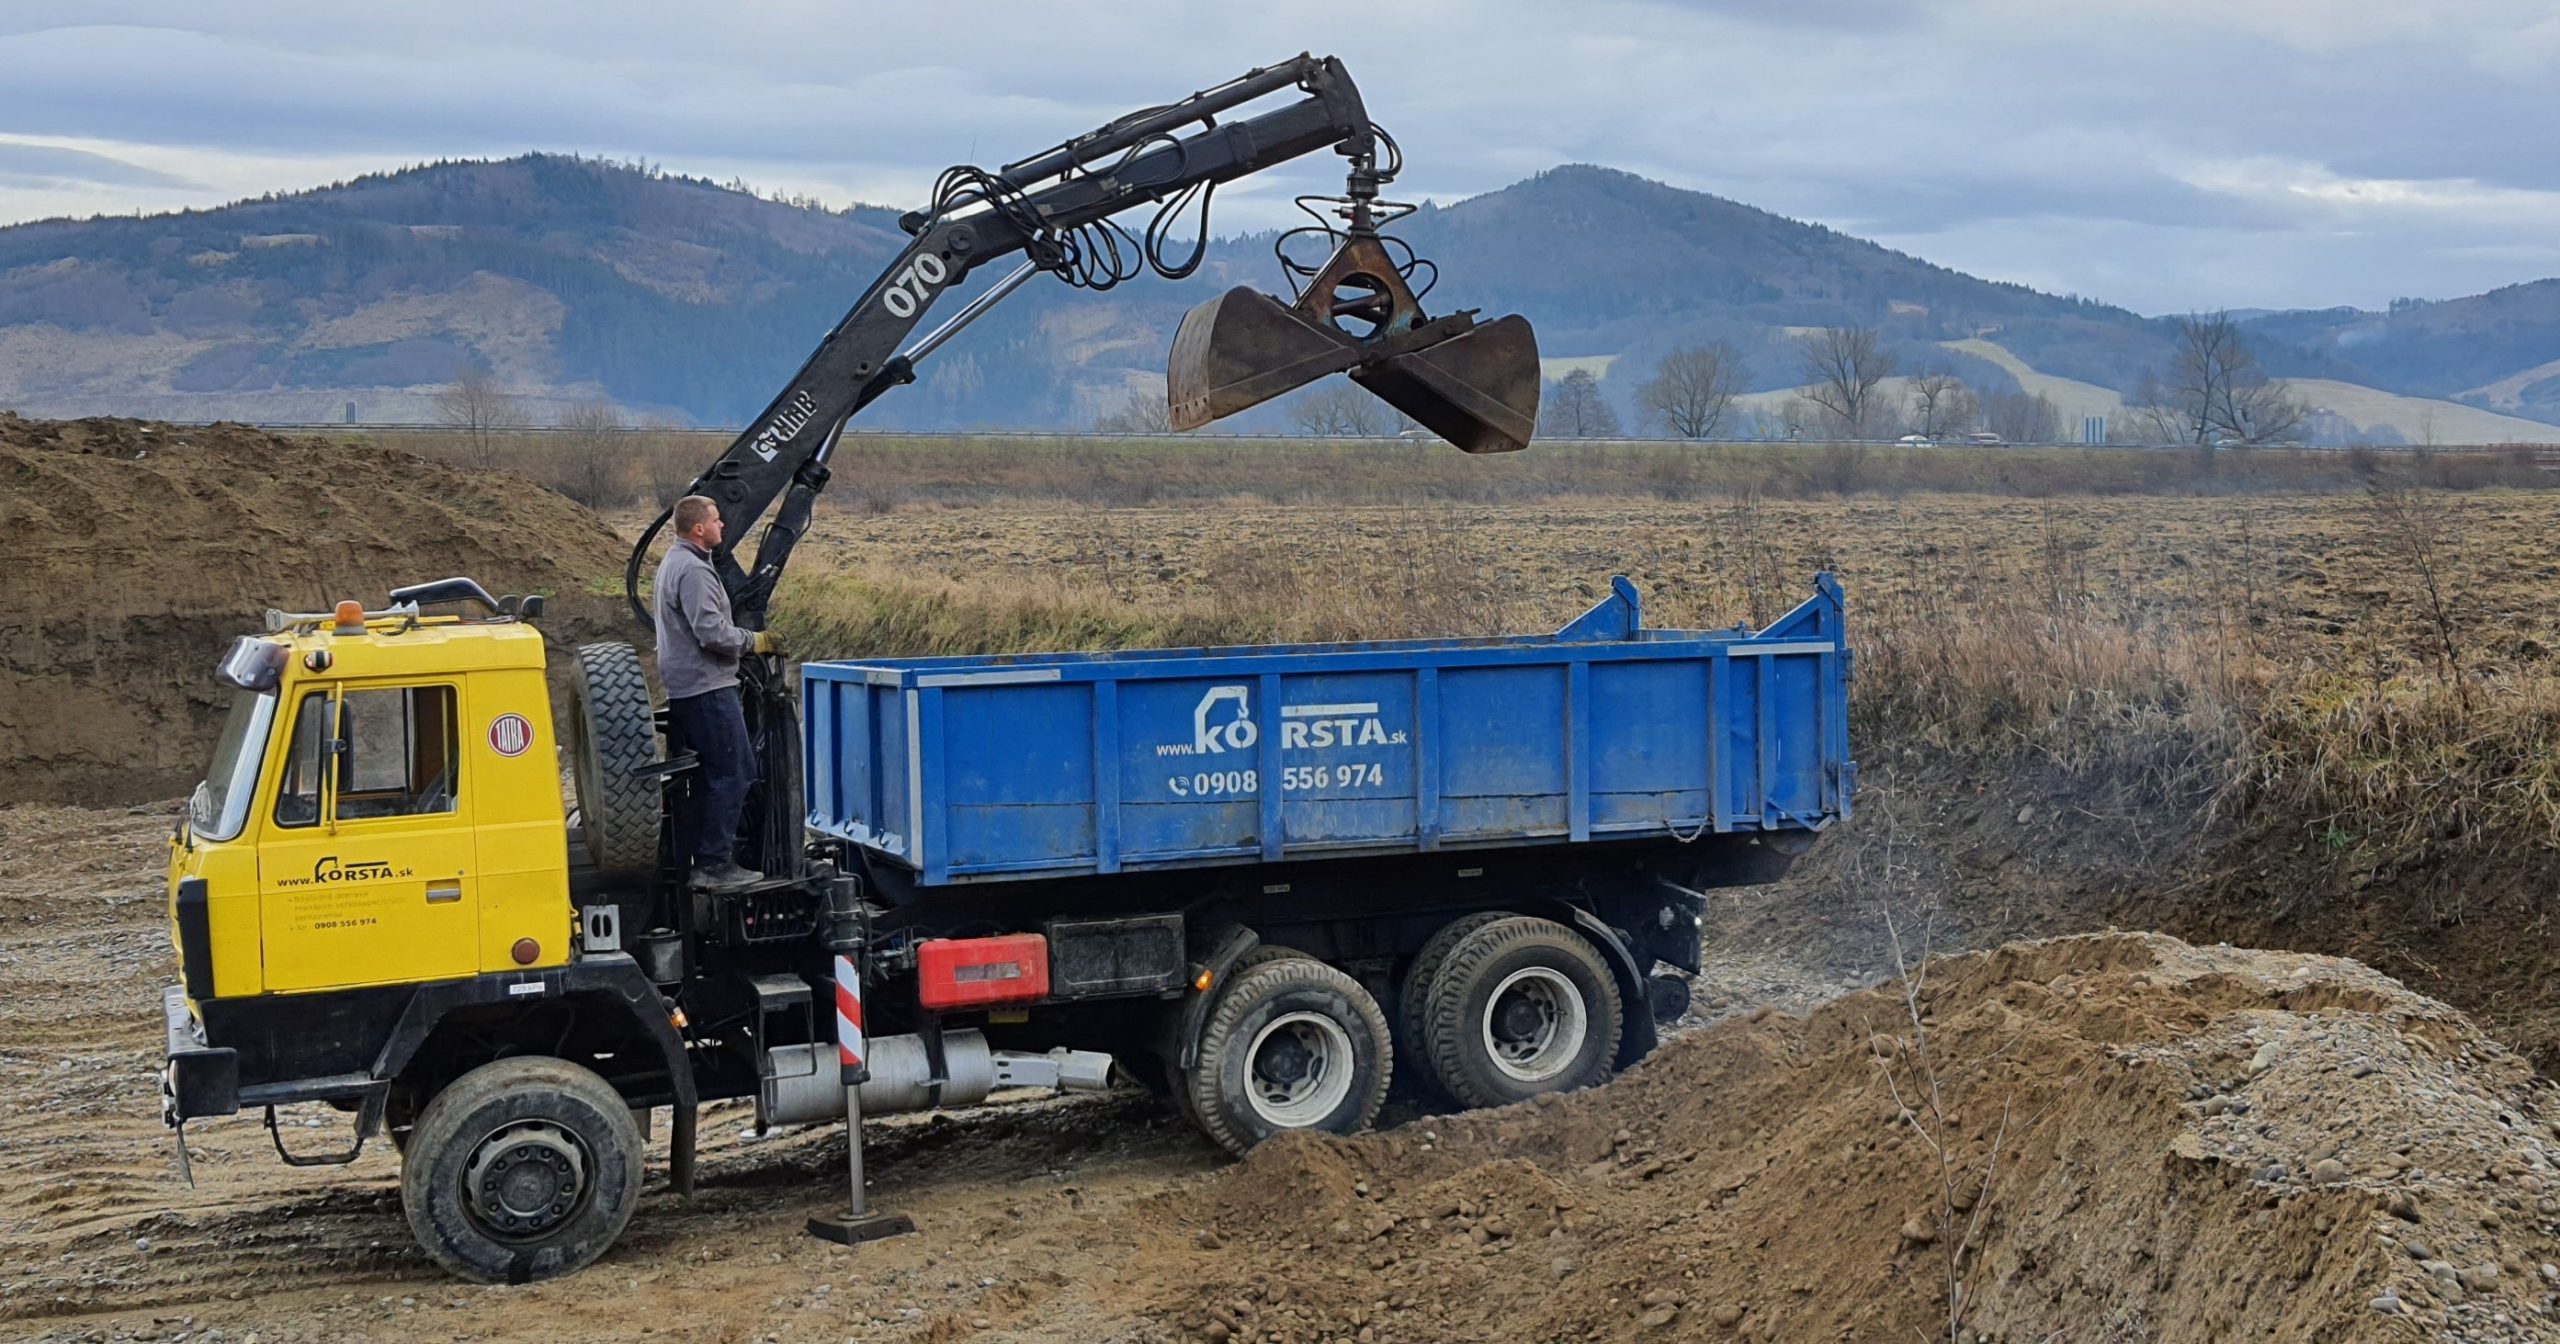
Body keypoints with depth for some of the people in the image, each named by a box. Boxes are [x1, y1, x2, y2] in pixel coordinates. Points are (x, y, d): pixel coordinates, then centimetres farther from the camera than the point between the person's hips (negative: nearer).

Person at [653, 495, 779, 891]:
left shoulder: (673, 562, 18)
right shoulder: (693, 570, -17)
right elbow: (711, 632, -24)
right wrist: (753, 641, -8)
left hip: (686, 687, 11)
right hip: (706, 686, -11)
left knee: (740, 769, 15)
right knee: (728, 775, -7)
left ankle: (714, 857, 18)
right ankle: (713, 866, -6)